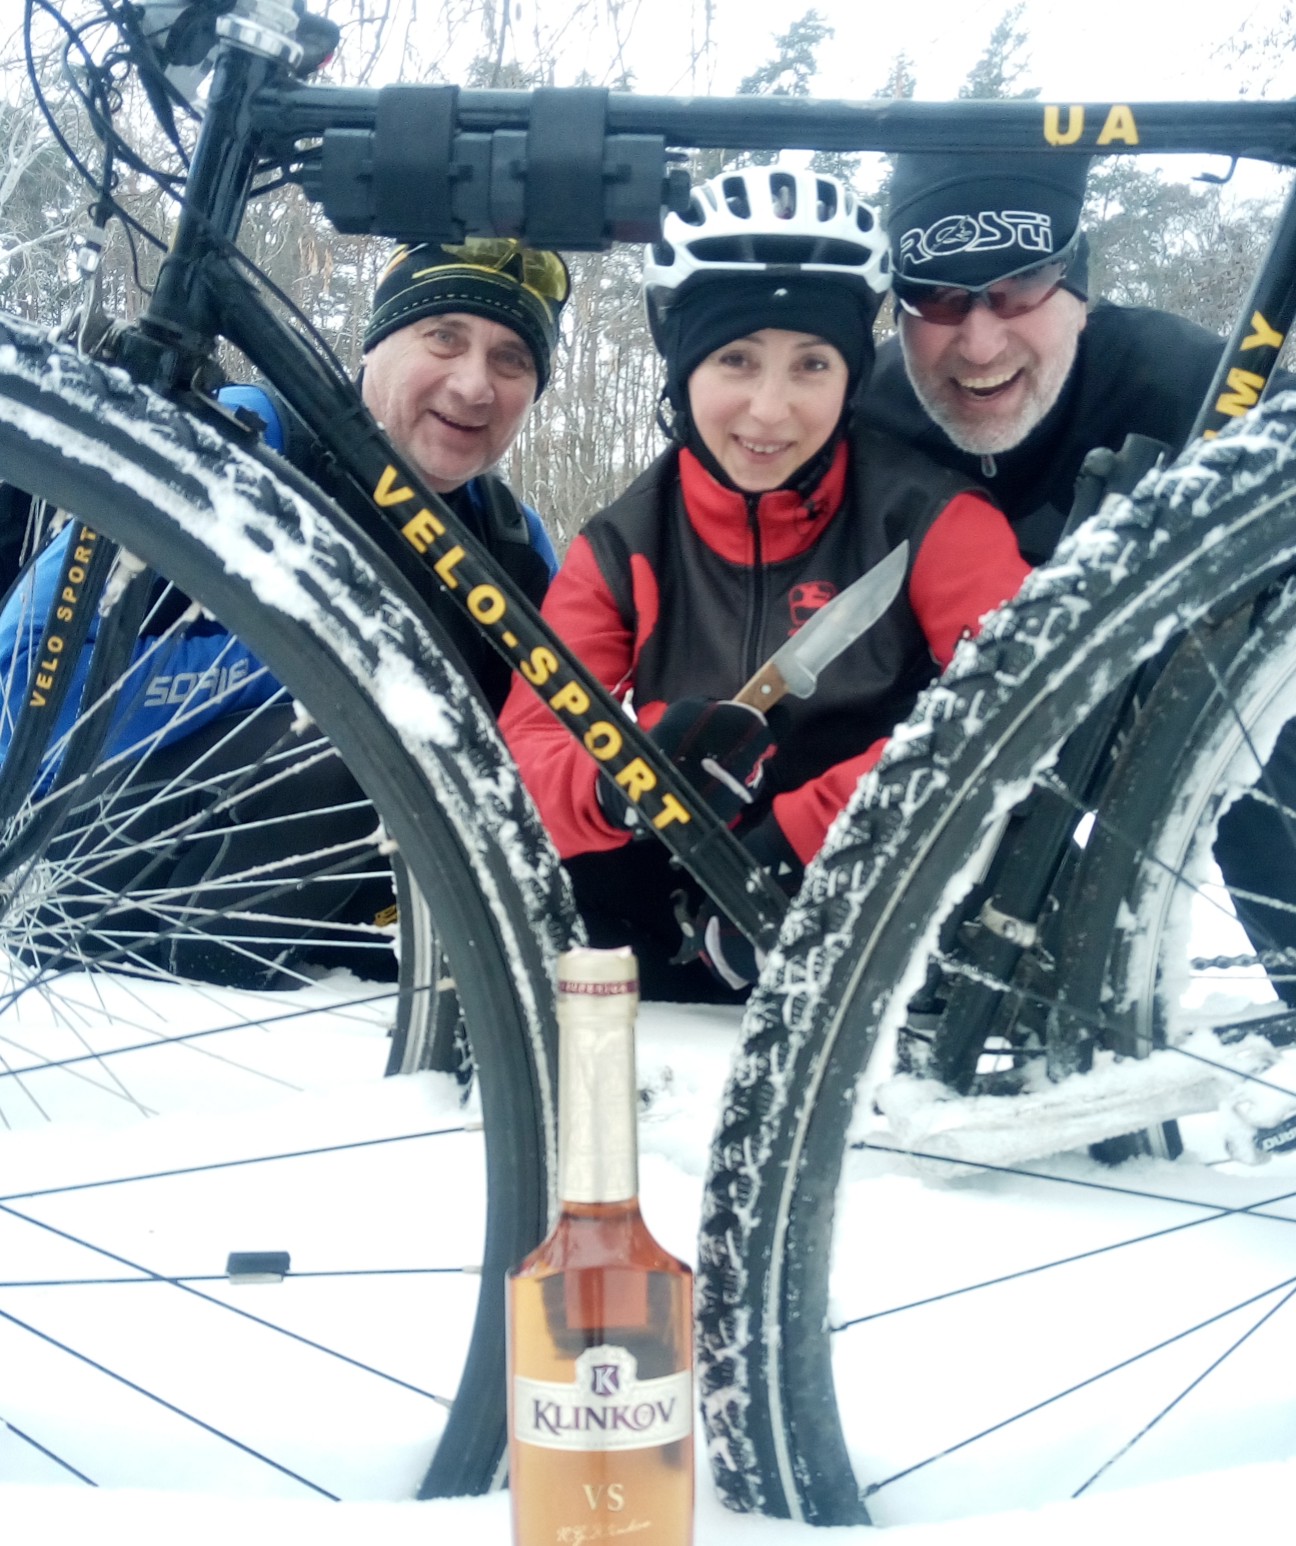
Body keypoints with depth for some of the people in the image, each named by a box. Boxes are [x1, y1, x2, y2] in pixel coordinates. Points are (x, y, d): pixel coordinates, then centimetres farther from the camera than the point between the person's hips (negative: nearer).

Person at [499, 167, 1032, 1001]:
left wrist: (798, 835, -25)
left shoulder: (925, 516, -5)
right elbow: (527, 753, -7)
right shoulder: (621, 550, 2)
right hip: (687, 946, 1)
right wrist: (622, 785, -31)